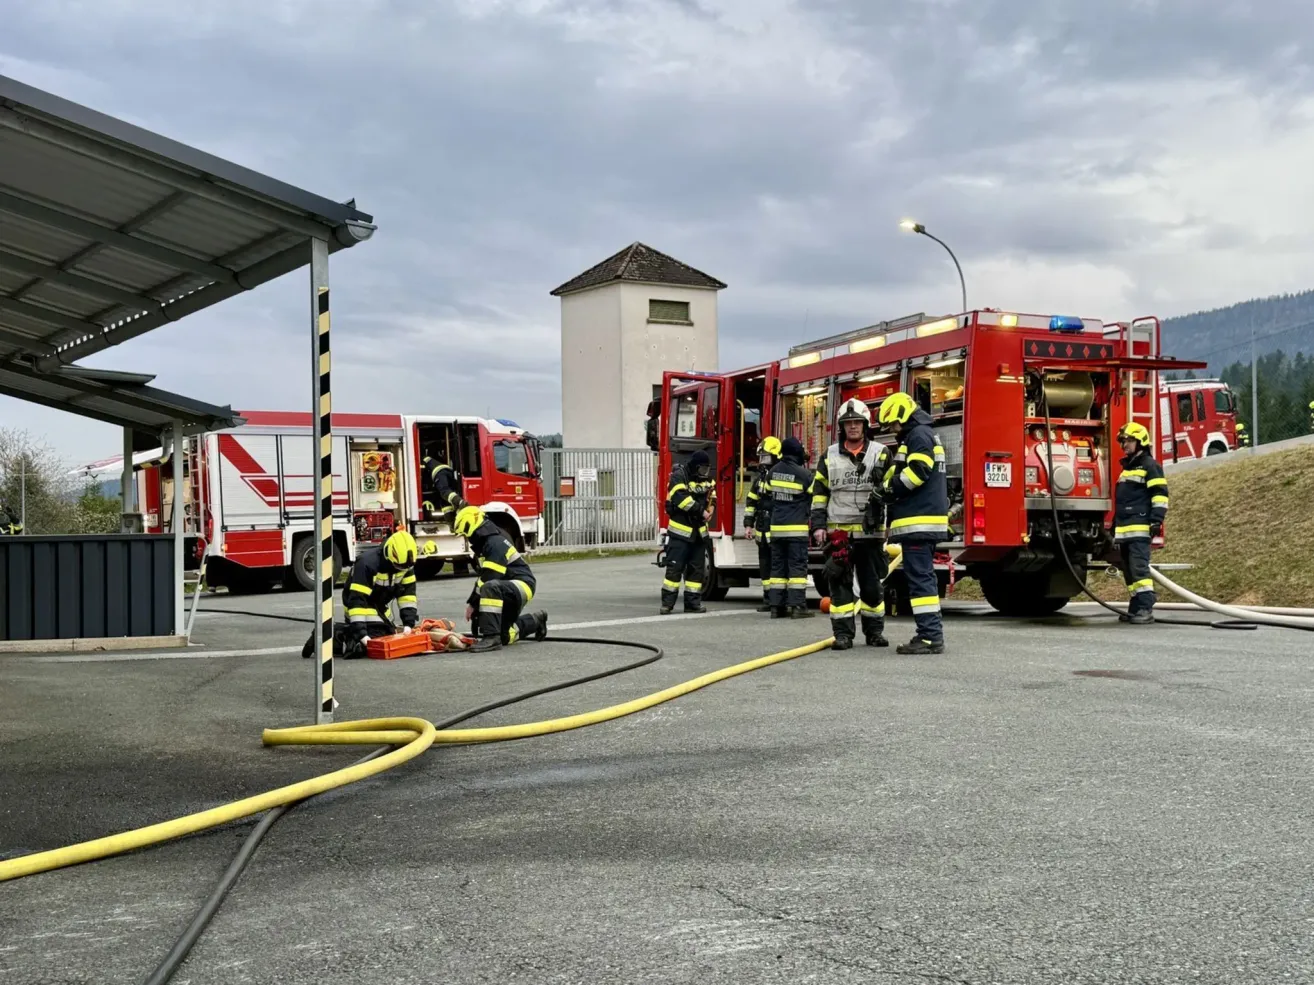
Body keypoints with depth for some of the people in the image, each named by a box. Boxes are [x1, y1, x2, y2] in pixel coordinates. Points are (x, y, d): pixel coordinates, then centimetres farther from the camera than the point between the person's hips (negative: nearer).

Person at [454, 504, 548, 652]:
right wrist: (472, 603, 8)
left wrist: (473, 603, -18)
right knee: (503, 635, 14)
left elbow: (489, 579, -26)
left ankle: (491, 637, -41)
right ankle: (535, 621, 36)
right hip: (507, 590, 11)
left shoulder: (495, 543, -20)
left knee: (490, 588, -40)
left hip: (522, 585, -11)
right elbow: (483, 578, 16)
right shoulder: (485, 544, 13)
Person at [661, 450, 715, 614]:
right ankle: (667, 602, -3)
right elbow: (681, 498, -24)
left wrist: (709, 510, -1)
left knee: (697, 568, 7)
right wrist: (701, 511, -24)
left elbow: (712, 497, 20)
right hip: (681, 529, -7)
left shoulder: (706, 478, 11)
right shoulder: (679, 476, -12)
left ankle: (693, 602, 13)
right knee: (675, 567, -7)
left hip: (699, 531, 7)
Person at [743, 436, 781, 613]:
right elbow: (751, 502, 19)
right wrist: (748, 525, 14)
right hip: (762, 531, 8)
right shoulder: (760, 478, 15)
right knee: (765, 565, 11)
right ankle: (768, 598, 18)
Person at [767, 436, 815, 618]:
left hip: (776, 527, 5)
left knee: (778, 566, 8)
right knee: (797, 566, -4)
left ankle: (777, 606, 7)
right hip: (797, 528, -5)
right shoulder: (803, 474, -12)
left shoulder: (774, 471, 7)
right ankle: (797, 606, -7)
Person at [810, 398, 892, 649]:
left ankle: (874, 631, 17)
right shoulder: (830, 456, 8)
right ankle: (843, 633, 2)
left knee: (873, 584, 5)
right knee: (840, 582, -1)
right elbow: (819, 492, 9)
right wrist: (818, 525, 1)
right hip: (838, 531, 1)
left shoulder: (881, 453, 4)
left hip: (871, 532, -1)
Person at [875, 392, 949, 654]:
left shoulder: (918, 435, -9)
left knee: (920, 577, -12)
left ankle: (930, 636, -15)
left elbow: (917, 472, -22)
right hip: (924, 520, 11)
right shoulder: (921, 435, 24)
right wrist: (887, 490, 12)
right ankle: (931, 633, 16)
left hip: (919, 521, -11)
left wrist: (888, 490, -13)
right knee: (922, 576, 13)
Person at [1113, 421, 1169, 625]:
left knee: (1139, 568, -15)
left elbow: (1160, 495, -12)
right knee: (1129, 570, 9)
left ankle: (1146, 609, -16)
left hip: (1140, 528, -9)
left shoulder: (1150, 465, -3)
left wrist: (1157, 520, -20)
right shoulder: (1127, 467, 24)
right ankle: (1136, 608, 14)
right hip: (1124, 529, 9)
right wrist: (1115, 525, 29)